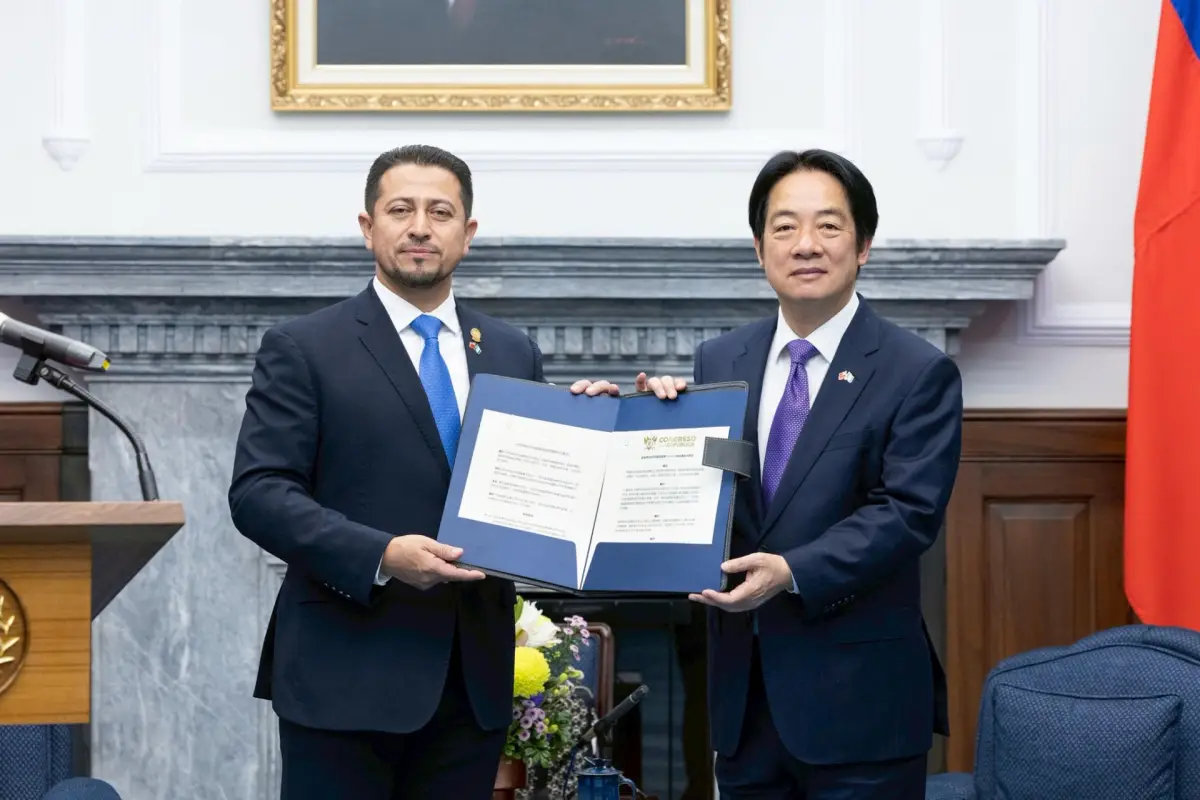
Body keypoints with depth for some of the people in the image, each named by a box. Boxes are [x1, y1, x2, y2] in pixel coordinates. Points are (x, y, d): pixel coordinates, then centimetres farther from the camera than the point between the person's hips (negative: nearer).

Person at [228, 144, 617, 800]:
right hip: (346, 675, -4)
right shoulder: (302, 349, -1)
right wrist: (379, 556, -21)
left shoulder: (513, 354, 13)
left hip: (472, 678, 4)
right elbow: (257, 492, -9)